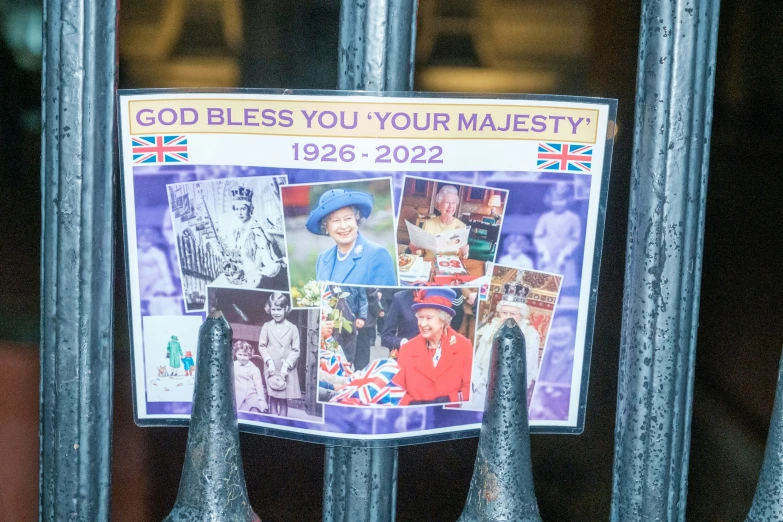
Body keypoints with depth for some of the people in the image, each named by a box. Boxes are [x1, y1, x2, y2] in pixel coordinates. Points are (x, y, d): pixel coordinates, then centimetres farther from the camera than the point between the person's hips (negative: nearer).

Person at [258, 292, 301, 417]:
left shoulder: (292, 328, -1)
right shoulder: (267, 326, 2)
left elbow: (296, 350, -2)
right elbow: (262, 346, 2)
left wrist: (286, 365, -12)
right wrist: (269, 362, -10)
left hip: (286, 369, -1)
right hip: (271, 368, 1)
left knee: (284, 399, 2)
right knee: (272, 397, 2)